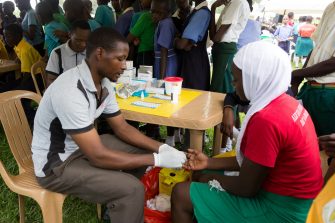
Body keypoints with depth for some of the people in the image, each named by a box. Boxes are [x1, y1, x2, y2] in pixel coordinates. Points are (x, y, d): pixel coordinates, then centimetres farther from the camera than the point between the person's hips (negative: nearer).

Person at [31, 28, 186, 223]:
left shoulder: (103, 84, -5)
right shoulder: (70, 91, -33)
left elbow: (122, 128, 5)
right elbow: (98, 156, -31)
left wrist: (161, 148, -8)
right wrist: (157, 159, -26)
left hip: (83, 146, 9)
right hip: (56, 164, -9)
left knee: (141, 149, 9)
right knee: (132, 189, -23)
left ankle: (120, 206, 25)